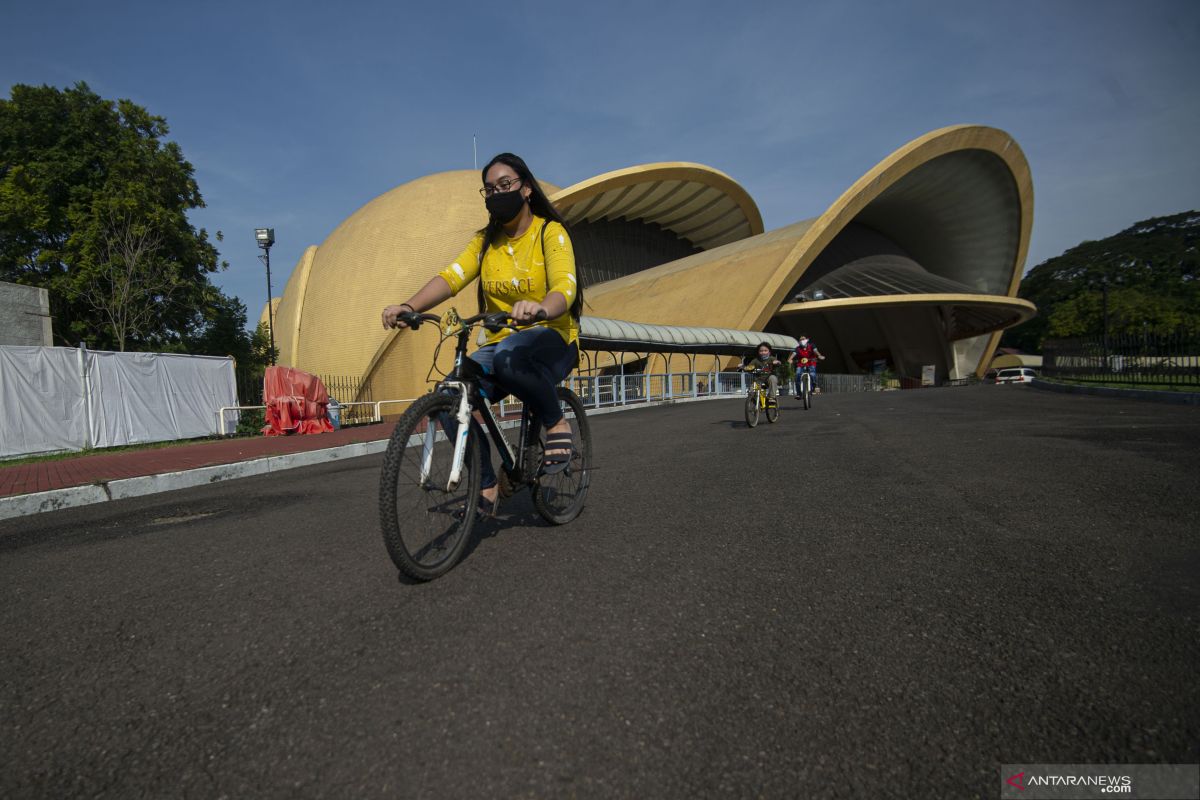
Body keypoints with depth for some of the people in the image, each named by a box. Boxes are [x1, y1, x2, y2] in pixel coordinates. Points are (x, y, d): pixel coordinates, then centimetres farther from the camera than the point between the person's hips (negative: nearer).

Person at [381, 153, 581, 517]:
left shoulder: (550, 232, -4)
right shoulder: (485, 240, 11)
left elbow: (564, 287, -21)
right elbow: (451, 276, -6)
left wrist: (539, 308, -45)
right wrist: (409, 306, -25)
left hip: (552, 340, -5)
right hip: (500, 343, 5)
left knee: (508, 357, -40)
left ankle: (557, 423, -15)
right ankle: (487, 486, -3)